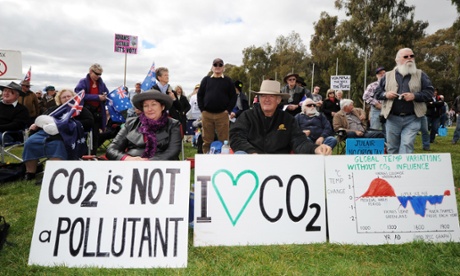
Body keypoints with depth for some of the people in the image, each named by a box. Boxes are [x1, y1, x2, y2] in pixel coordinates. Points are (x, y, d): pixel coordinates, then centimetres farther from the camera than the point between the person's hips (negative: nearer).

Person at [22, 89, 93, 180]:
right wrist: (35, 125, 10)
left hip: (67, 133, -5)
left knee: (56, 143, -38)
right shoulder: (54, 109, 35)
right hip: (47, 131, 5)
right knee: (30, 142, -21)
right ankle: (30, 173, -15)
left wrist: (73, 124, -9)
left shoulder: (80, 109, 21)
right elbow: (42, 119, 34)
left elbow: (89, 122, 5)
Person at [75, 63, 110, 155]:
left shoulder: (101, 83, 10)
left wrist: (104, 97, -10)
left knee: (95, 135, 8)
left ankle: (93, 155, 17)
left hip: (97, 112, 4)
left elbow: (107, 95, 14)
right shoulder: (83, 82, -2)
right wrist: (97, 97, -19)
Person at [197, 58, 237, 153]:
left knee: (224, 140, -2)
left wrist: (228, 110, -4)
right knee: (207, 140, 5)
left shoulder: (228, 81, 8)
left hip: (222, 115, -1)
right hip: (207, 115, 1)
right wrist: (202, 109, 2)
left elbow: (233, 97, 6)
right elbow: (200, 95, 12)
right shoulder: (206, 80, 12)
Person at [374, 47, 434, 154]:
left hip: (412, 119, -1)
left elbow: (429, 91, 4)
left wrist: (415, 96, -13)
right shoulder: (387, 76, 10)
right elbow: (377, 93, 11)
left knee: (407, 146, -10)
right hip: (392, 118, 1)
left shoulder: (420, 75, 8)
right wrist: (385, 94, -10)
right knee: (392, 148, 10)